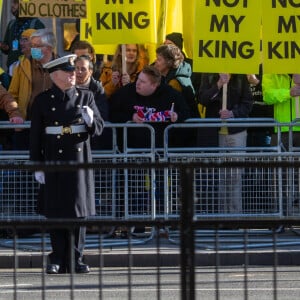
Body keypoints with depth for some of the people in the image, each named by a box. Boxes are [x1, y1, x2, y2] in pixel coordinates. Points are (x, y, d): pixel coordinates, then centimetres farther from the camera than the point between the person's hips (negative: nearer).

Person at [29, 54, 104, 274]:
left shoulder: (85, 97, 8)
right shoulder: (43, 101, 3)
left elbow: (99, 128, 6)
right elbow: (35, 136, 3)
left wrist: (90, 120, -17)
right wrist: (37, 165, -3)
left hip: (79, 158, 1)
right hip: (54, 161, -1)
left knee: (79, 208, 1)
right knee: (55, 211, 1)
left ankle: (76, 258, 7)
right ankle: (58, 259, 8)